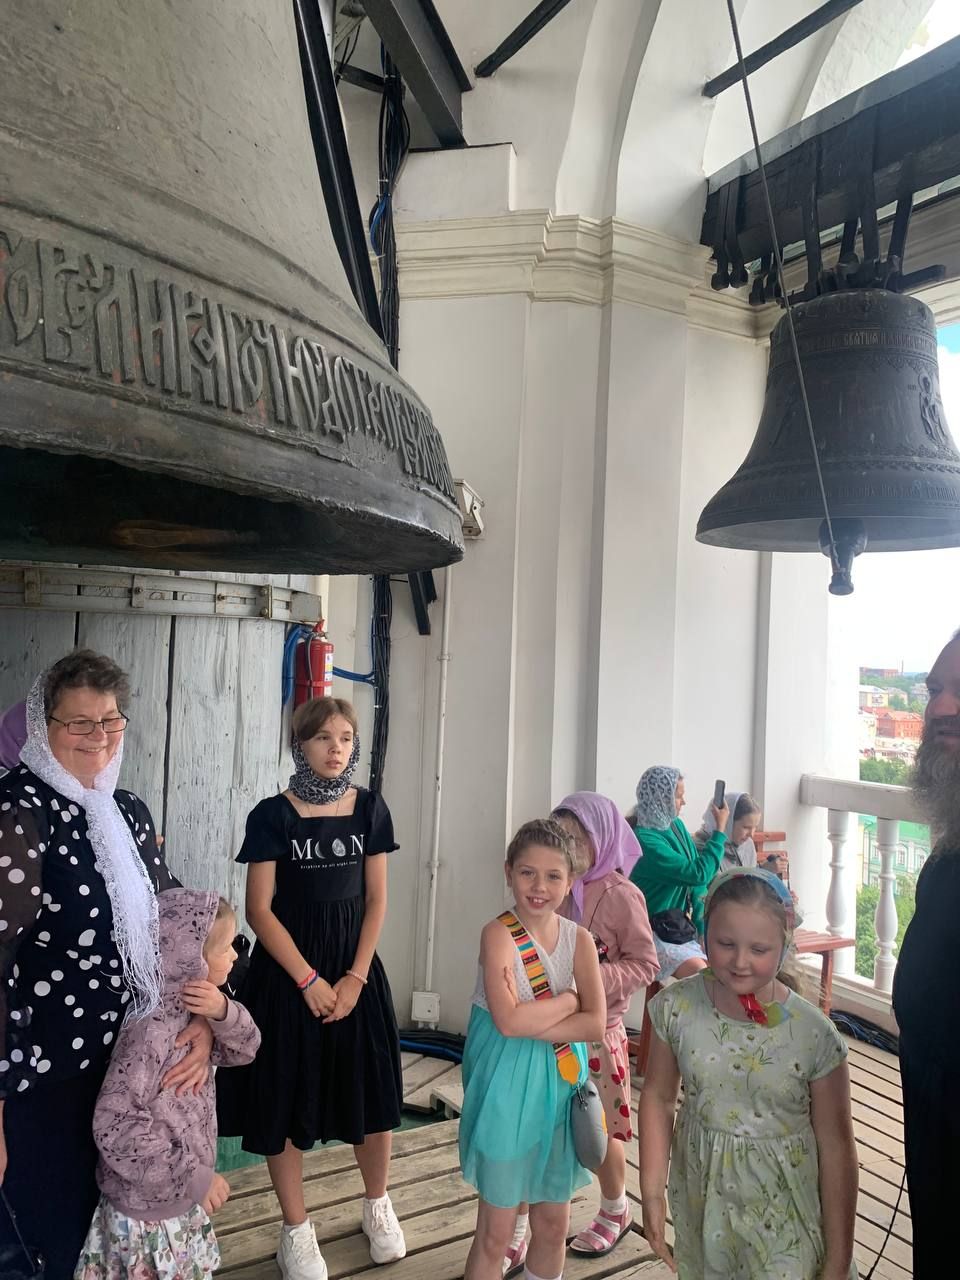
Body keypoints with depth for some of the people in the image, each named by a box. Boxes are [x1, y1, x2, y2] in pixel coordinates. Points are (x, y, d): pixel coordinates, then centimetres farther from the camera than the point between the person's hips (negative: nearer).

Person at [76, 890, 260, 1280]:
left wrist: (223, 1013, -21)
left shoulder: (193, 1009, -4)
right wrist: (193, 1176, -26)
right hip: (146, 1211, -8)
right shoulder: (150, 1029, -31)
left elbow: (243, 1050, 1)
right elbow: (114, 1127, -31)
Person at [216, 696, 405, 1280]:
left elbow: (376, 899, 1)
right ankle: (297, 1229, 28)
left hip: (354, 965, 3)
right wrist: (309, 979, -13)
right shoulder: (273, 815, -9)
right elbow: (259, 909, -9)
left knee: (373, 1093, 9)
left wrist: (356, 976, -7)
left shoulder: (370, 808, -1)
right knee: (287, 1098, 6)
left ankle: (378, 1204, 35)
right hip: (288, 969, -2)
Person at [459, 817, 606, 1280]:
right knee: (495, 1232, 9)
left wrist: (530, 1024, -21)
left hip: (561, 1084, 4)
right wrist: (568, 999, -16)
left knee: (553, 1223, 18)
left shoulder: (579, 939, -4)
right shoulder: (499, 934, -17)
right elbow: (508, 1021, -27)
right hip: (507, 1087, -4)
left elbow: (595, 1024, -12)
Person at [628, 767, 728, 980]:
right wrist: (720, 830, -14)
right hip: (654, 931, -8)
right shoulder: (644, 839, -21)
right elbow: (698, 874, -24)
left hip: (679, 926, 8)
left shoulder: (677, 826, 5)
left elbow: (696, 883, 7)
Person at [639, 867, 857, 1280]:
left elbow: (836, 1149, -10)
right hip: (700, 1199, 2)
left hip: (783, 1213, -2)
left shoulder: (815, 1035, -19)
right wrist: (652, 1193, -3)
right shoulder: (677, 1008, -14)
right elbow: (658, 1096, -1)